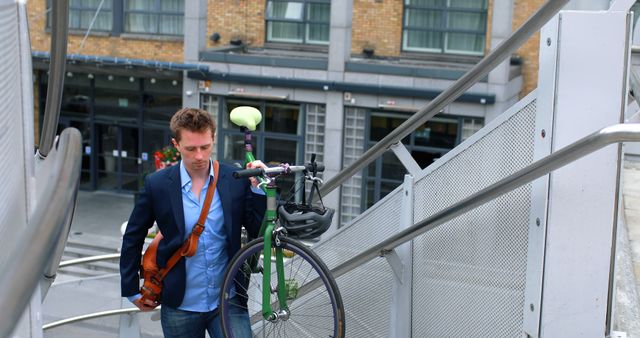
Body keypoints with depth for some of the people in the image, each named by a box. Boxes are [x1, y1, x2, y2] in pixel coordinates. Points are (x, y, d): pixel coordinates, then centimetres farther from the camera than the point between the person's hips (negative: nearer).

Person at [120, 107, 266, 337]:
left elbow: (259, 233, -3)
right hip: (180, 307, 0)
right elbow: (132, 239, 5)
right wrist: (131, 290, 7)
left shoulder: (236, 180, -4)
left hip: (228, 301, 0)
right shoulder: (157, 185, -6)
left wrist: (257, 188, -15)